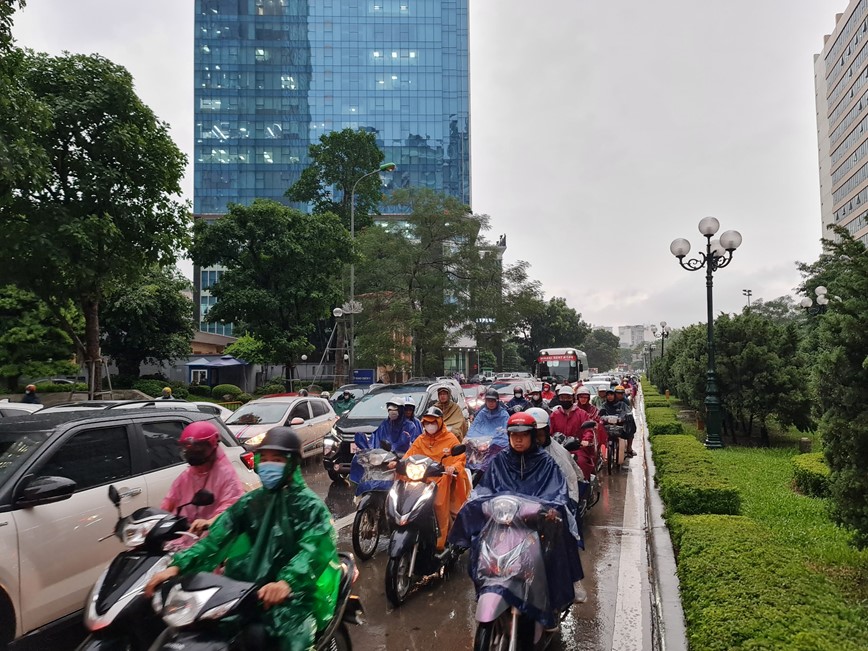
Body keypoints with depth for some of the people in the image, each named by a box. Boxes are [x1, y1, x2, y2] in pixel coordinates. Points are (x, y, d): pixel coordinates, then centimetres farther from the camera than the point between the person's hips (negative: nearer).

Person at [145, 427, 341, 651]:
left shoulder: (311, 505, -5)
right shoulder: (251, 501, 12)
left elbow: (312, 549, -21)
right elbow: (218, 536, 1)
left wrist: (286, 582, -40)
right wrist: (178, 566, -14)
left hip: (295, 591, -5)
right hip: (252, 585, 5)